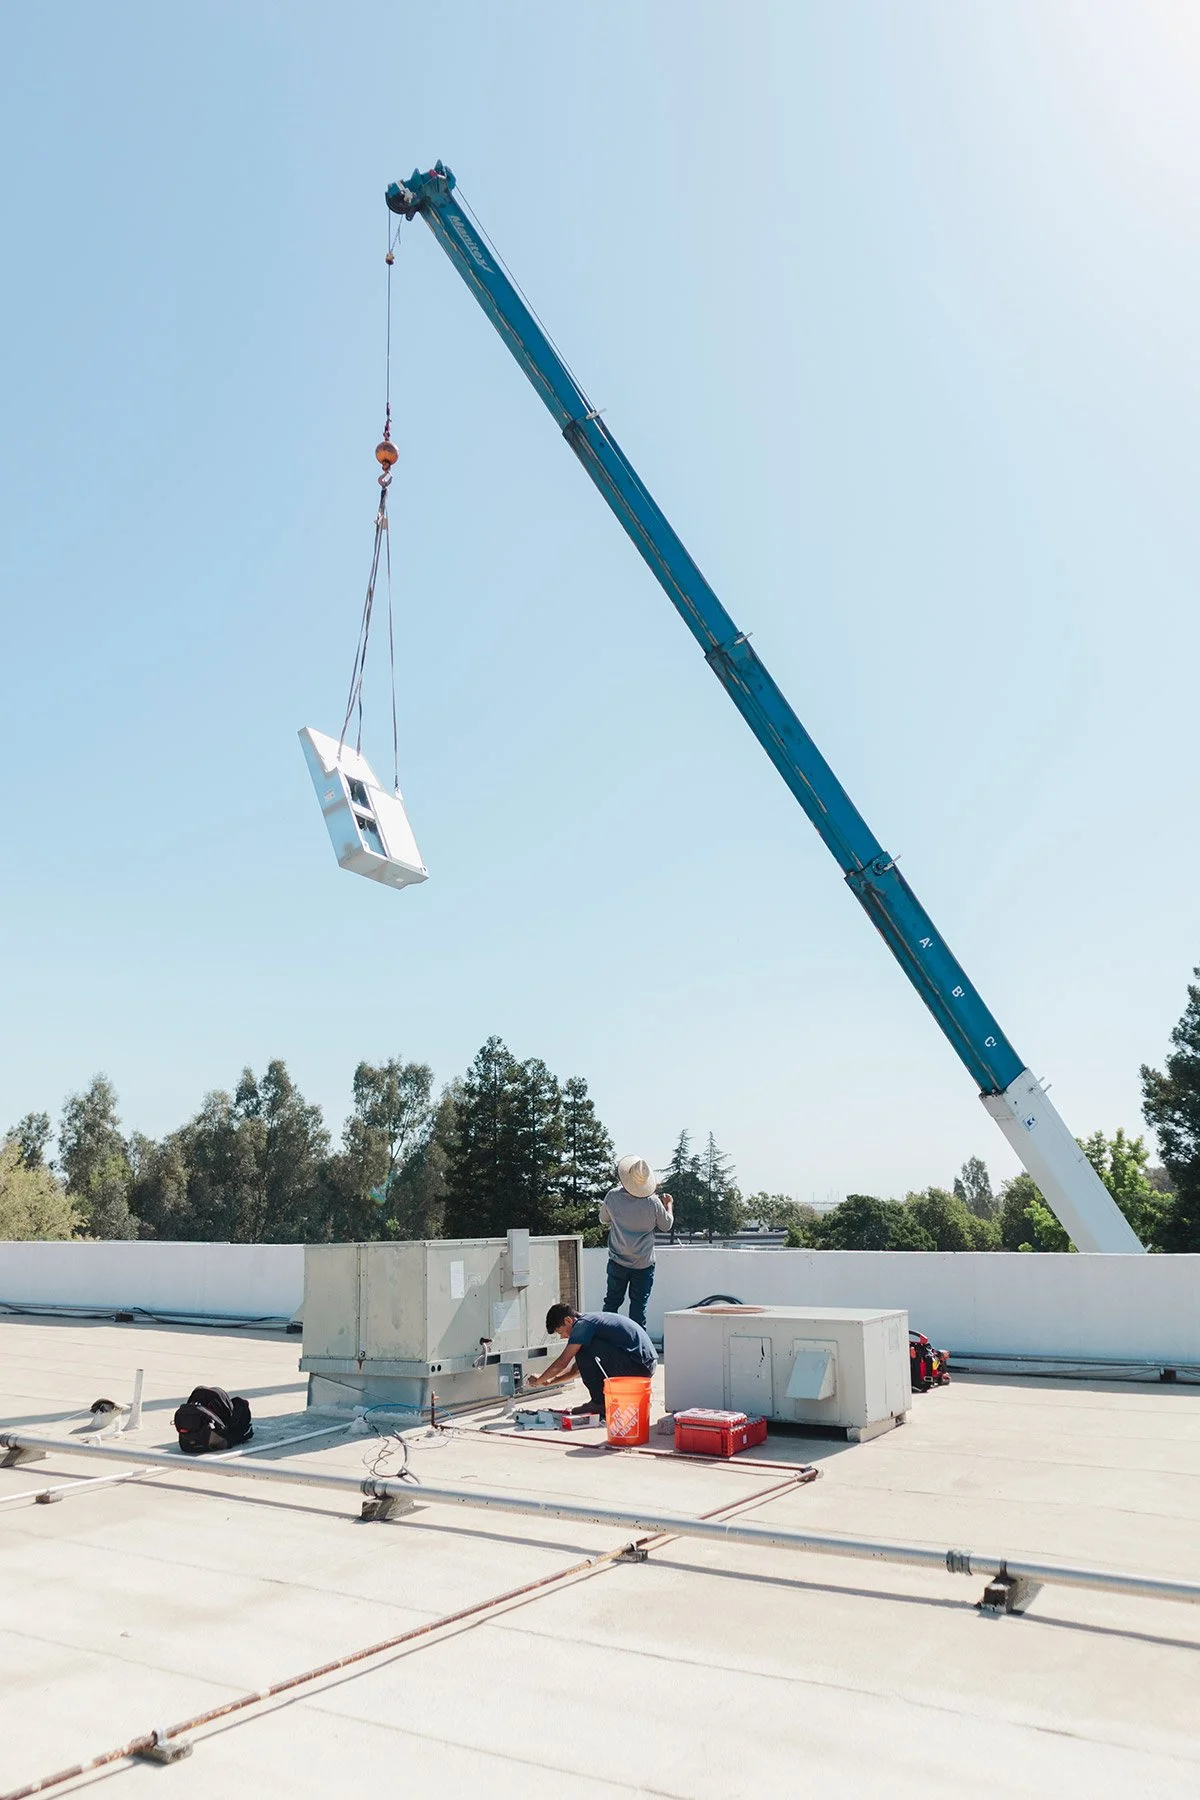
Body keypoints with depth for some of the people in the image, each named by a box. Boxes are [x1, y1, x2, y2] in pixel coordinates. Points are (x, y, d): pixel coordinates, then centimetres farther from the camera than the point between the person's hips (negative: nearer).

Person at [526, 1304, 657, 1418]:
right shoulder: (591, 1319, 19)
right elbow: (579, 1366, 29)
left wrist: (539, 1381, 7)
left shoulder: (582, 1324, -9)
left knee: (583, 1349, -10)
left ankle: (600, 1402, -3)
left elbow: (562, 1363, -9)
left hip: (638, 1366, -10)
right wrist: (550, 1381, 25)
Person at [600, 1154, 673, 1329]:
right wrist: (668, 1205, 18)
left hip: (618, 1262, 1)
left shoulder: (613, 1196, -12)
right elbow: (666, 1226, 2)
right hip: (644, 1263, -1)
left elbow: (603, 1219, 7)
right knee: (639, 1306, 7)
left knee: (612, 1301, 13)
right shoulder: (653, 1202, -15)